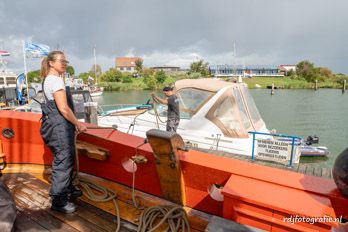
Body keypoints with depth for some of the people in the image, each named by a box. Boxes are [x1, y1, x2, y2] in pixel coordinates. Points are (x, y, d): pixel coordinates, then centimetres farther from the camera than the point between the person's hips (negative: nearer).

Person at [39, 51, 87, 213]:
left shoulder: (48, 79, 17)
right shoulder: (56, 80, -15)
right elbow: (64, 108, -22)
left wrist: (73, 124, 19)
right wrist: (78, 124, -11)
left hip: (58, 125, 11)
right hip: (59, 127, -11)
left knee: (67, 159, 20)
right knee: (63, 161, -2)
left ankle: (68, 189, 36)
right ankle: (58, 201, 10)